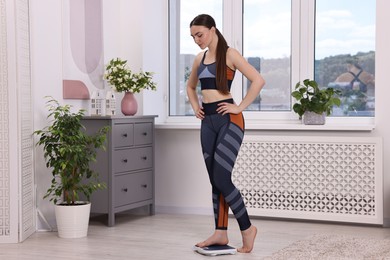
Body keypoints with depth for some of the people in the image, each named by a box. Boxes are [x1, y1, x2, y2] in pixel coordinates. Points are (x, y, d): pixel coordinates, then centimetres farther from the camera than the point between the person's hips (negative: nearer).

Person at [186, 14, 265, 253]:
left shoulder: (229, 54, -7)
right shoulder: (200, 59, 13)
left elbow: (258, 80, -15)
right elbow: (191, 86, 31)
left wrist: (240, 107, -14)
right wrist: (196, 107, 16)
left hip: (229, 120, -7)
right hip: (208, 122, 7)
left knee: (222, 178, -12)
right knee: (214, 180, 7)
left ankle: (247, 228, 3)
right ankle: (221, 233, 14)